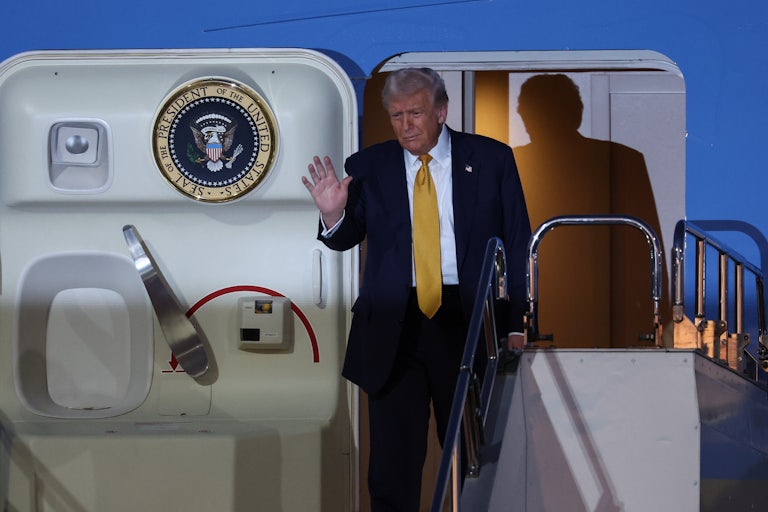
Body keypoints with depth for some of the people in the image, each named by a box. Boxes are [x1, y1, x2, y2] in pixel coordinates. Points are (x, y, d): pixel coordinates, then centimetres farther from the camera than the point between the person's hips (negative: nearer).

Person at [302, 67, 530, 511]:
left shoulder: (492, 159, 3)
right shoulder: (368, 168, 4)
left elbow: (518, 244, 4)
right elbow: (345, 239, 6)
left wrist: (517, 325, -2)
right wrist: (333, 213, -18)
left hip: (469, 323, 0)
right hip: (394, 327, 0)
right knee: (394, 460, 3)